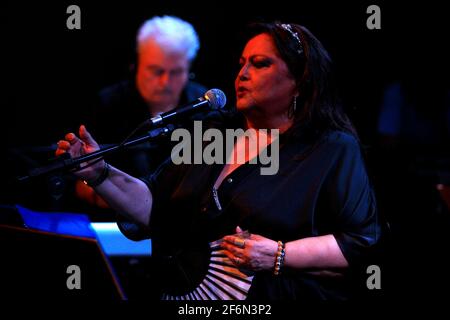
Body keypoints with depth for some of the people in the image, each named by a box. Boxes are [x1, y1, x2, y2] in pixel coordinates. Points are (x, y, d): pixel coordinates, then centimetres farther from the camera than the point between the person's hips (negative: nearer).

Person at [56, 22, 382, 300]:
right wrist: (101, 174, 2)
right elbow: (155, 208, 15)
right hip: (184, 297, 4)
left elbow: (362, 243, -7)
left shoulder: (334, 150, 1)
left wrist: (279, 256, -14)